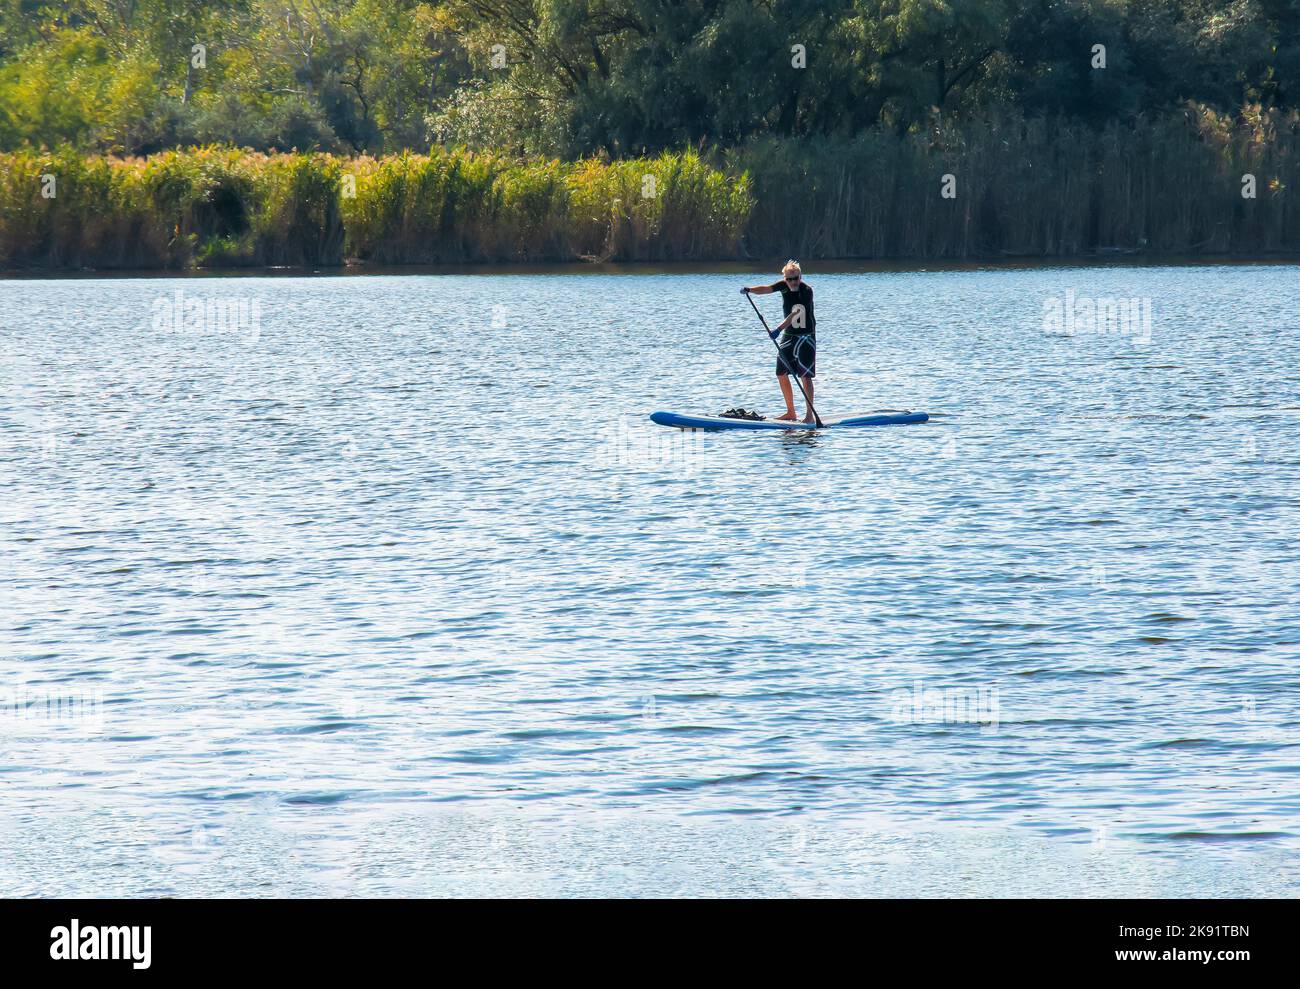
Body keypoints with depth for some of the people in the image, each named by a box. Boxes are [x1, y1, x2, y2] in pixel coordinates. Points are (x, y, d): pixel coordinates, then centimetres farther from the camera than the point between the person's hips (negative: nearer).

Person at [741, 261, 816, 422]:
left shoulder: (806, 290, -20)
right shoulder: (784, 286, -2)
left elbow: (795, 314, -28)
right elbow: (766, 289, -14)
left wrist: (779, 329, -37)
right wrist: (749, 290, -33)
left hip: (806, 337, -7)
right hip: (788, 336, 7)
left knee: (805, 376, -10)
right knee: (781, 374, 7)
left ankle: (809, 414, -7)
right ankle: (790, 412, 17)